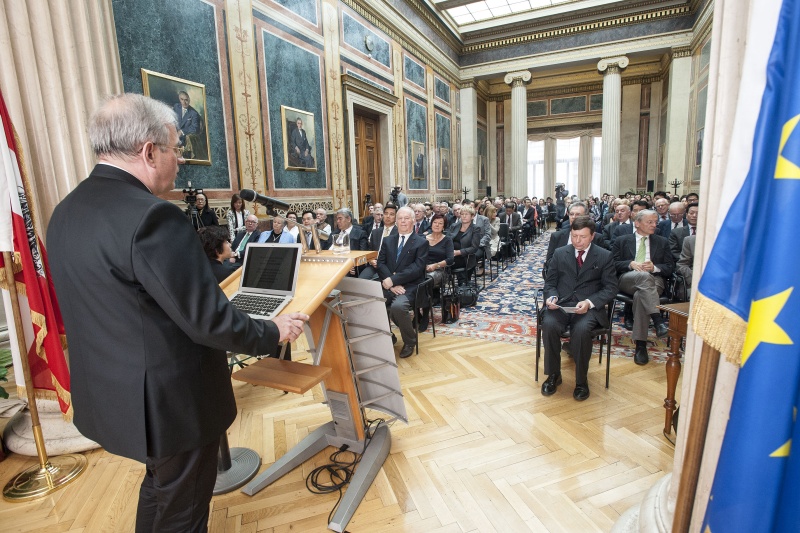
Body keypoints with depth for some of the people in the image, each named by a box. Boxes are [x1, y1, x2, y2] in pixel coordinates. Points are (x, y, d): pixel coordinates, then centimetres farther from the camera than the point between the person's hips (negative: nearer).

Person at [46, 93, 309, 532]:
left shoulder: (66, 212, 2)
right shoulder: (152, 216, -28)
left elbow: (116, 306, 9)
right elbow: (207, 320, -26)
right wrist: (273, 332, -10)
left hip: (107, 394, 9)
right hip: (171, 401, -8)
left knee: (160, 487, 32)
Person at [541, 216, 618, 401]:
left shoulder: (605, 256, 7)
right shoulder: (560, 253, 13)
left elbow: (610, 288, 2)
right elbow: (550, 282, 13)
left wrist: (589, 302, -16)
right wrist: (551, 296, -10)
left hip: (589, 308, -2)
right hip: (561, 304, 2)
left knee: (581, 329, -34)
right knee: (549, 324, -31)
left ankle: (581, 381, -12)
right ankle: (553, 375, -10)